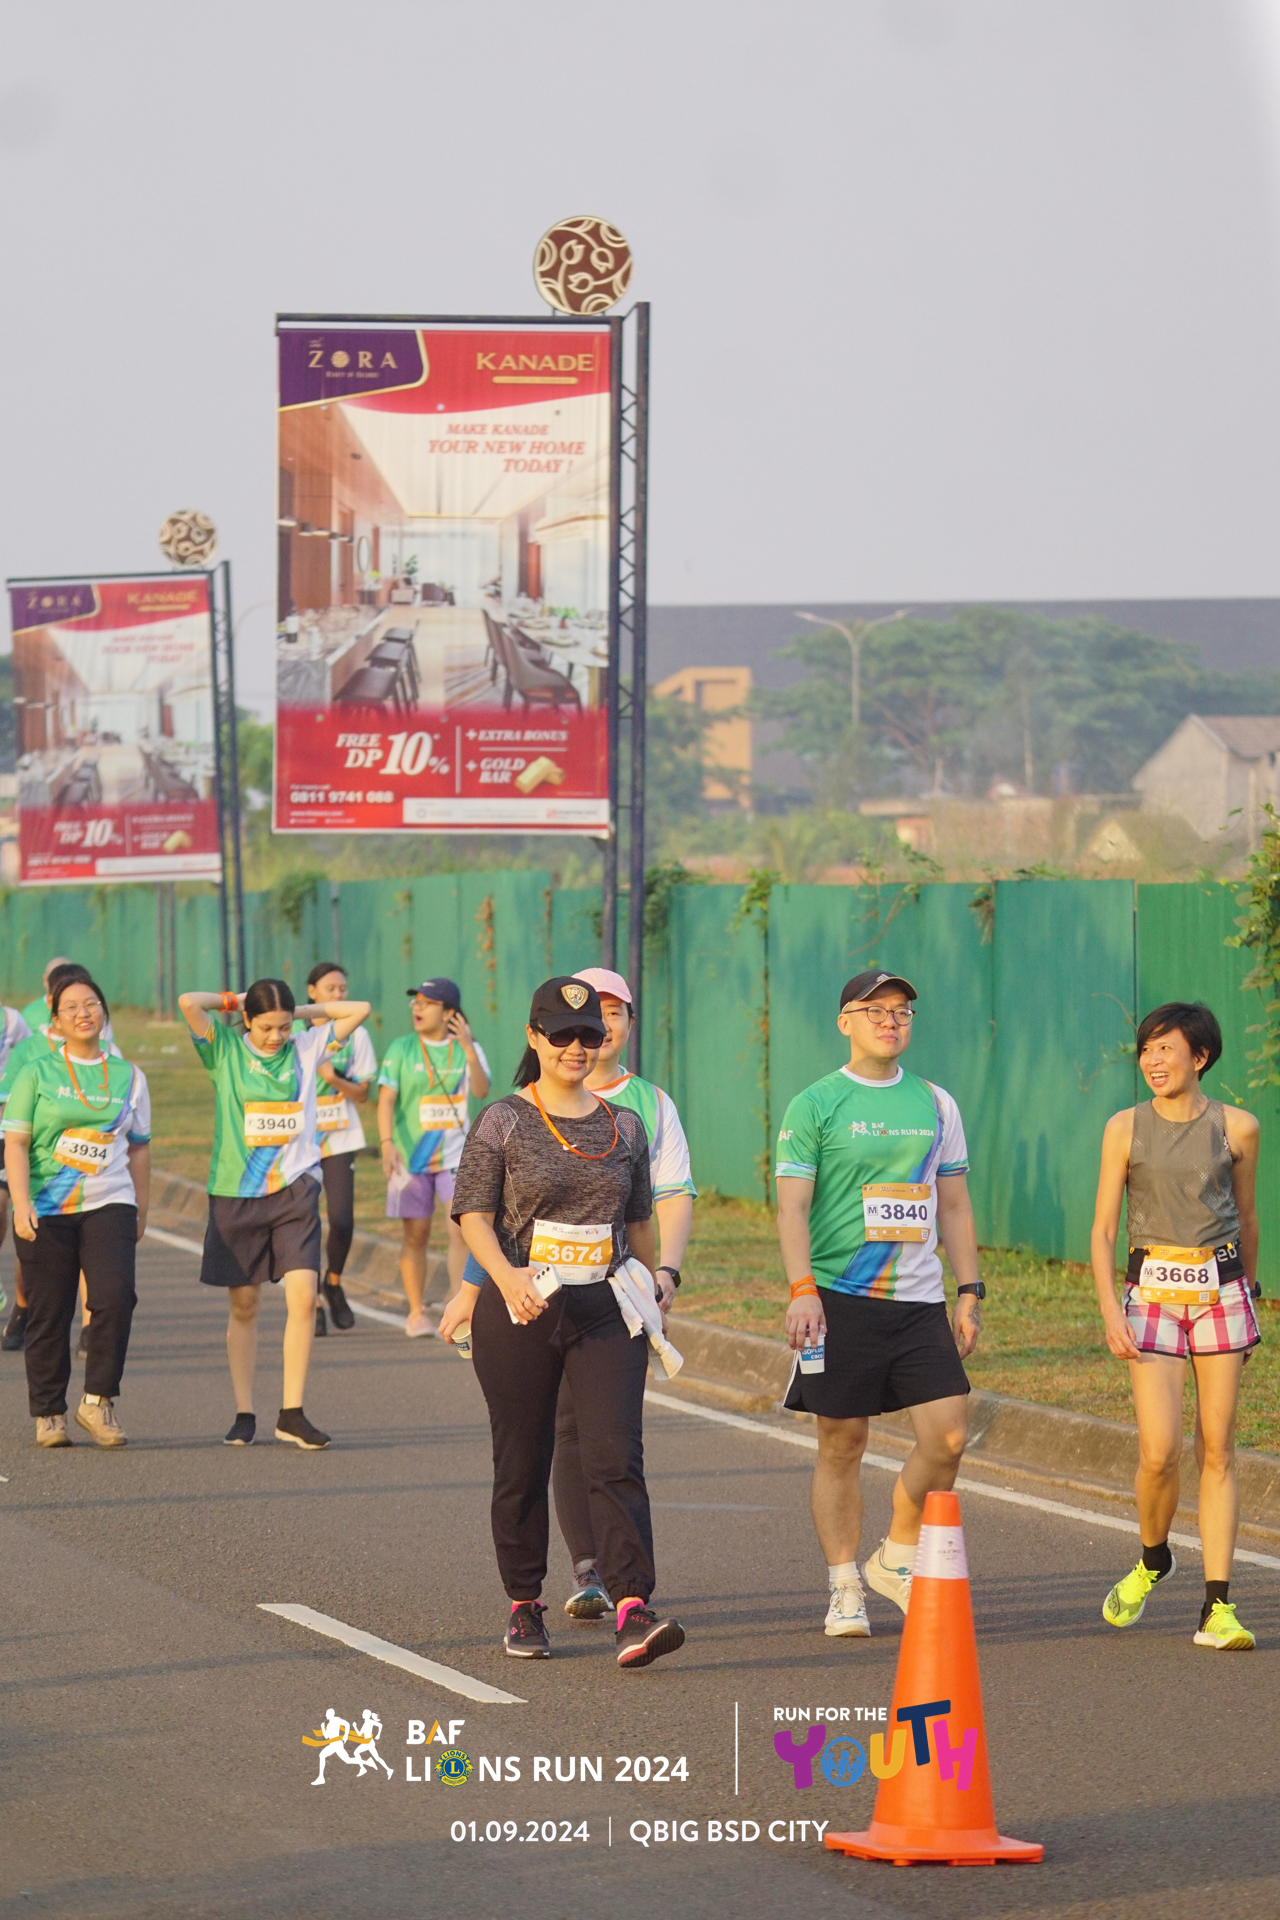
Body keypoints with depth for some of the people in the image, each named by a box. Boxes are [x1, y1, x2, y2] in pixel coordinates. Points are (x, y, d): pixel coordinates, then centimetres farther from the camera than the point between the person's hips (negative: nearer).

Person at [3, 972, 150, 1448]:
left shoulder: (128, 1077, 10)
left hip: (109, 1203, 1)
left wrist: (141, 1211, 17)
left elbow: (138, 1147, 17)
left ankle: (97, 1400, -6)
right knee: (48, 1314, 1)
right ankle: (48, 1414, 14)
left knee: (115, 1297, -19)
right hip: (45, 1209, -1)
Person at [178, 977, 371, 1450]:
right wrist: (233, 1001, 0)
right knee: (243, 1307, 5)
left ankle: (292, 1414, -7)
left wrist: (304, 1011, 7)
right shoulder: (225, 1050, -1)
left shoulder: (305, 1048, 6)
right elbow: (189, 1003, -14)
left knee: (303, 1296, -11)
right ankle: (244, 1415, 13)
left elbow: (359, 1010, 9)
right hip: (236, 1193, -1)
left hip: (295, 1190, 1)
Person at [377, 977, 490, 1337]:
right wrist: (387, 1143, -21)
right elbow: (386, 1098, -7)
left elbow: (481, 1091, -12)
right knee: (415, 1235, 4)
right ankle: (416, 1313, 15)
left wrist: (468, 1048, -24)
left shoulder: (467, 1049, 3)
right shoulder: (401, 1049, 0)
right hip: (411, 1155, 0)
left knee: (460, 1229, -13)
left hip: (455, 1155, 0)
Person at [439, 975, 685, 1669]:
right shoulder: (504, 1122, 0)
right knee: (522, 1465, 5)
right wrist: (507, 1276, -21)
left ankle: (633, 1611, -21)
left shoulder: (624, 1125, 11)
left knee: (615, 1458, -11)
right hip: (520, 1314, -2)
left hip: (605, 1313, 2)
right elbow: (473, 1215, -5)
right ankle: (524, 1607, 19)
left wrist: (650, 1296, 21)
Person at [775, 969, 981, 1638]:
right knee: (841, 1445, 0)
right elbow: (792, 1206, -6)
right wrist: (802, 1289, -18)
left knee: (947, 1434, -6)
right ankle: (844, 1589, 9)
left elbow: (954, 1206, 17)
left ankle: (897, 1558, 15)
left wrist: (969, 1293, 10)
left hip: (919, 1300, 4)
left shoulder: (936, 1105, 13)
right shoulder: (814, 1105, 0)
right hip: (840, 1299, -4)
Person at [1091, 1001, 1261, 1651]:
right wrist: (1110, 1310, -10)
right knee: (1159, 1452, -12)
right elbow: (1103, 1229, 2)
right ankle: (1152, 1560, 18)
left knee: (1217, 1451, -2)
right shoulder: (1126, 1127, 1)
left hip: (1220, 1291, 1)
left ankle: (1216, 1609, -1)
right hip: (1153, 1291, -1)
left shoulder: (1237, 1128, 2)